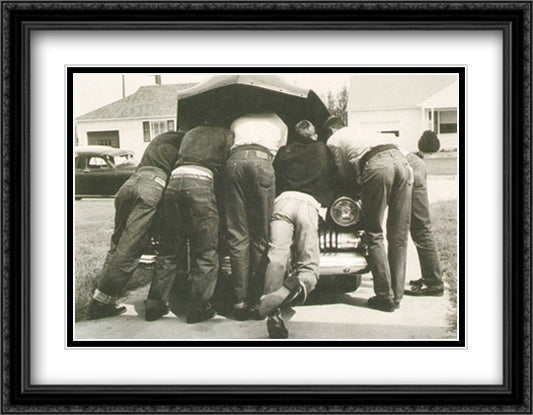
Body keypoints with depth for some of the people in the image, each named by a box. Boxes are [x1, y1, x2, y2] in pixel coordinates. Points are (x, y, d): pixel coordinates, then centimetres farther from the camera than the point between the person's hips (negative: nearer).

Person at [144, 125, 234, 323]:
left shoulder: (191, 133, 36)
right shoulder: (225, 134, 21)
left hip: (175, 179, 5)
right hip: (201, 180, -5)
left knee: (169, 248, 13)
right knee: (206, 252, 2)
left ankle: (155, 305, 13)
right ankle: (198, 308, 2)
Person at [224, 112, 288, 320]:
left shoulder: (238, 122, 38)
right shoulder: (279, 124, 34)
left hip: (234, 161, 2)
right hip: (262, 161, -2)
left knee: (237, 236, -1)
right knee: (260, 236, 1)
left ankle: (239, 302, -4)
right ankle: (256, 301, -2)